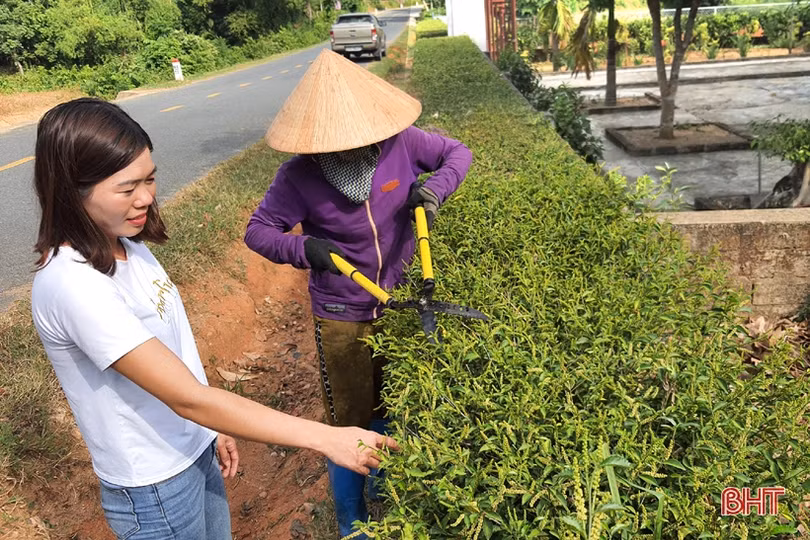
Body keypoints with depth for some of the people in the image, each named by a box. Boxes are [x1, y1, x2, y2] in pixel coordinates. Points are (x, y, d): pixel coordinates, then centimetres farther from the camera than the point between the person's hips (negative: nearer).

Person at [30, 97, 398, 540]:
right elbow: (188, 398, -31)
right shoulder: (73, 285, -29)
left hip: (196, 449, 7)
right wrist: (326, 439, -30)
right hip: (155, 490, -7)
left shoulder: (126, 244, -4)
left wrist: (211, 426, 12)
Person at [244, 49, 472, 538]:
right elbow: (258, 231, -11)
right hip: (342, 315, -3)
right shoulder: (300, 176, -20)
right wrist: (305, 249, -32)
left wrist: (436, 187, -23)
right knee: (350, 423, 12)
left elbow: (458, 153, -1)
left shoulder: (400, 141, -15)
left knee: (393, 409, 23)